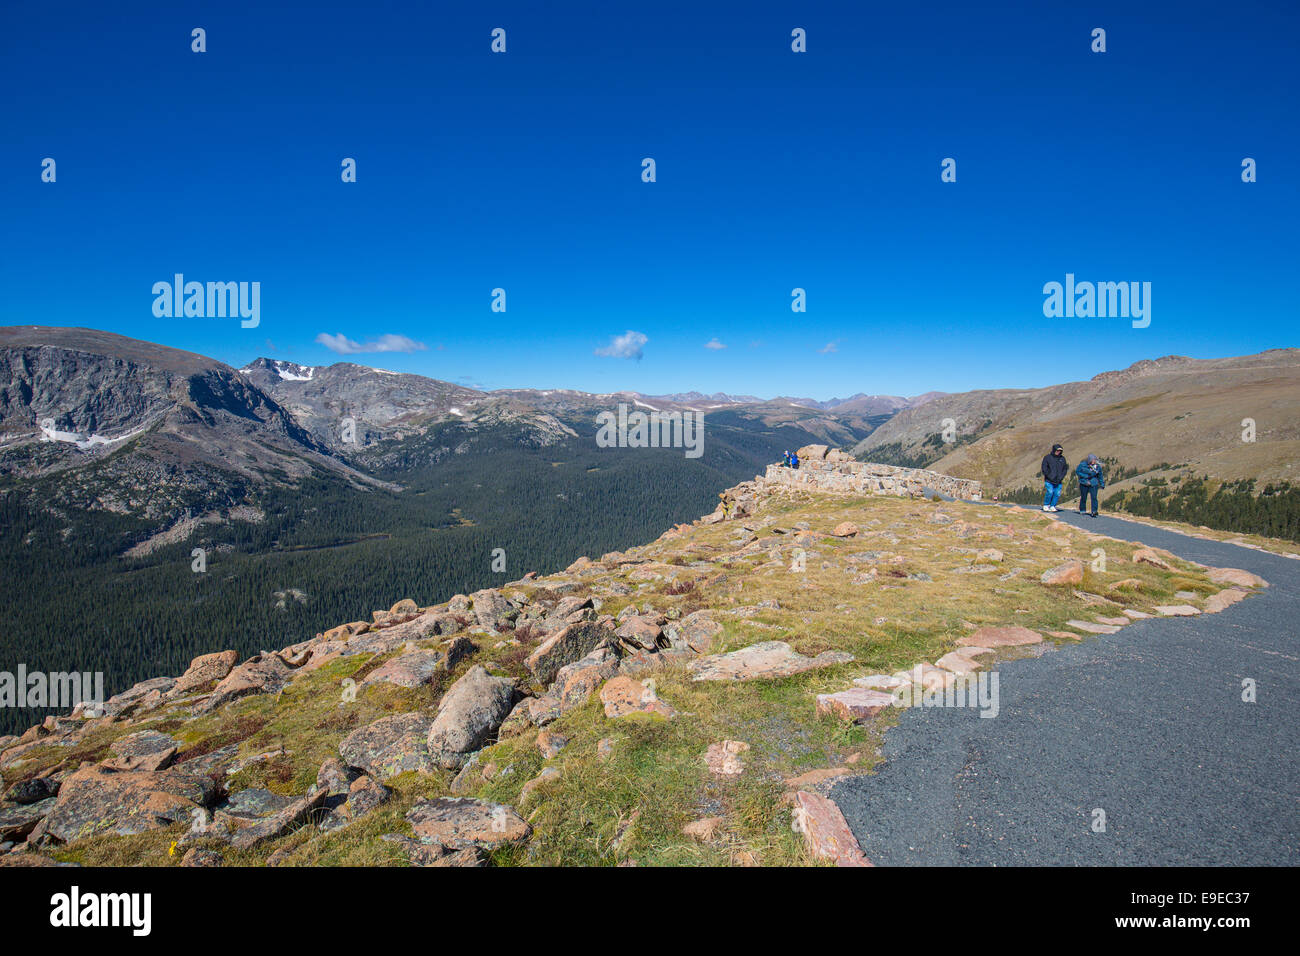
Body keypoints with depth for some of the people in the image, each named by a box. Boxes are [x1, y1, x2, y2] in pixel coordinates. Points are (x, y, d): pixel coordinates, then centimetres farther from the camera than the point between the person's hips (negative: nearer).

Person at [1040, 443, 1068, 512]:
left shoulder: (1062, 458, 12)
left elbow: (1065, 469, 14)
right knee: (1050, 492, -16)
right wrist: (1050, 477, -13)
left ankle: (1052, 506, 14)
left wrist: (1061, 477, -1)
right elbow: (1044, 468, -4)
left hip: (1058, 481, 4)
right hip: (1049, 480, -4)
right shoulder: (1047, 457, -1)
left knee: (1057, 494, -2)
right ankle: (1045, 505, 2)